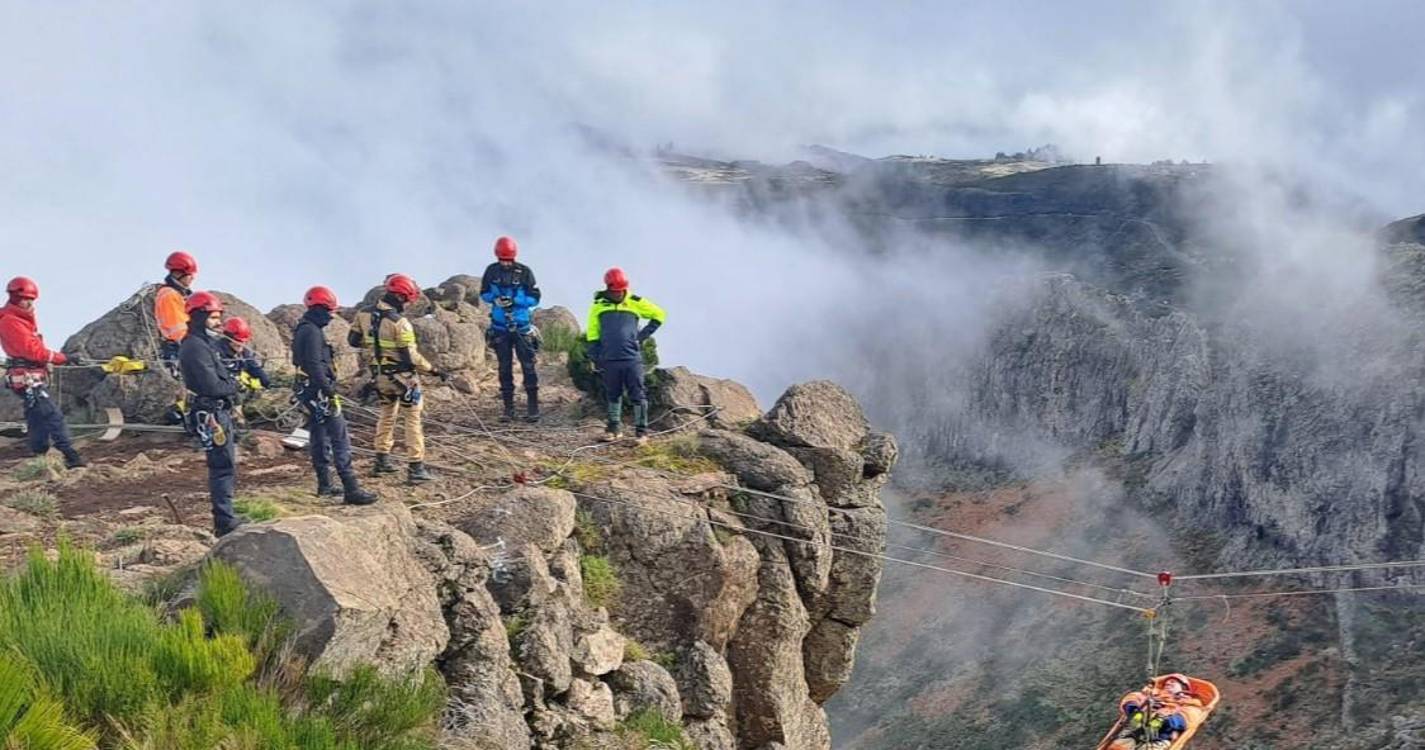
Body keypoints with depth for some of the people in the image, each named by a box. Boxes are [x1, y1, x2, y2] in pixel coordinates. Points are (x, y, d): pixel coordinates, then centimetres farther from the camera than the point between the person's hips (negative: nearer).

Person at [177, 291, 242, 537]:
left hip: (220, 412, 11)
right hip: (211, 414, -11)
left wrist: (231, 383, 1)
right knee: (223, 467, -9)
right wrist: (234, 386, -5)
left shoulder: (206, 344, 17)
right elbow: (211, 386, -21)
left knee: (226, 466, 15)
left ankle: (224, 518, 23)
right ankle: (225, 521, -6)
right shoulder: (195, 347, -16)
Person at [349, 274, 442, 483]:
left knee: (386, 414, 25)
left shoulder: (364, 315, -4)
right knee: (412, 419, 3)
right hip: (403, 376, -6)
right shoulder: (399, 322, -24)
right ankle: (416, 468, 3)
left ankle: (382, 459, 30)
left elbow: (353, 340, 8)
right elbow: (410, 356, -22)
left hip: (380, 375, 6)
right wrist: (432, 370, -12)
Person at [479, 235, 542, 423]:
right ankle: (508, 408, 13)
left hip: (522, 327, -2)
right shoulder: (492, 271, 0)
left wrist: (514, 301, -19)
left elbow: (535, 298, -5)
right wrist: (495, 299, -12)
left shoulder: (524, 272, -7)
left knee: (528, 366, -4)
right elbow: (484, 294, 9)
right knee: (504, 368, 6)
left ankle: (533, 407, 2)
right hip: (500, 327, 2)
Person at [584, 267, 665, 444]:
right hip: (609, 360, 2)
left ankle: (641, 431, 4)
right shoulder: (599, 305, 5)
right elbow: (592, 333, 11)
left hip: (632, 358, -2)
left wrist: (644, 335, 4)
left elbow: (659, 315, 12)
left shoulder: (635, 302, 2)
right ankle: (613, 428, 22)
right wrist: (594, 356, 5)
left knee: (637, 395, -1)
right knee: (613, 395, 12)